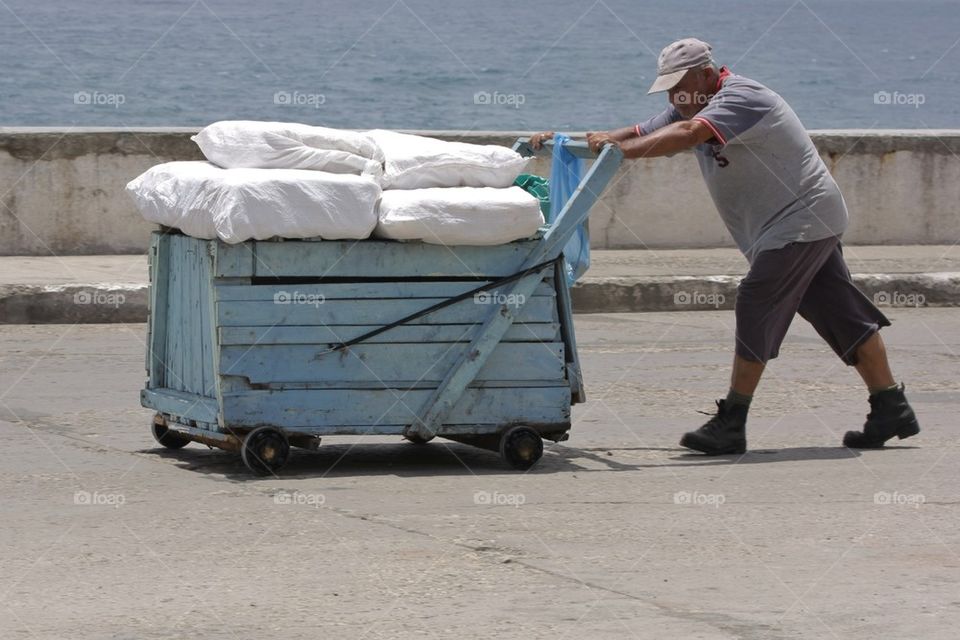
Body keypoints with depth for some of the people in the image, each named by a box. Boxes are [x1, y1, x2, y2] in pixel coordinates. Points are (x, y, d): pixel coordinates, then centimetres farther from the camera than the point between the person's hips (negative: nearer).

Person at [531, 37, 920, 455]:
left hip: (802, 220, -10)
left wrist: (620, 149, -39)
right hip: (806, 223, 10)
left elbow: (688, 134, -35)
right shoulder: (693, 109, 12)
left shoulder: (742, 98, -18)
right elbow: (638, 135, 11)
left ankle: (731, 425, -12)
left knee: (756, 307, -13)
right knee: (843, 315, 9)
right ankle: (892, 411, 12)